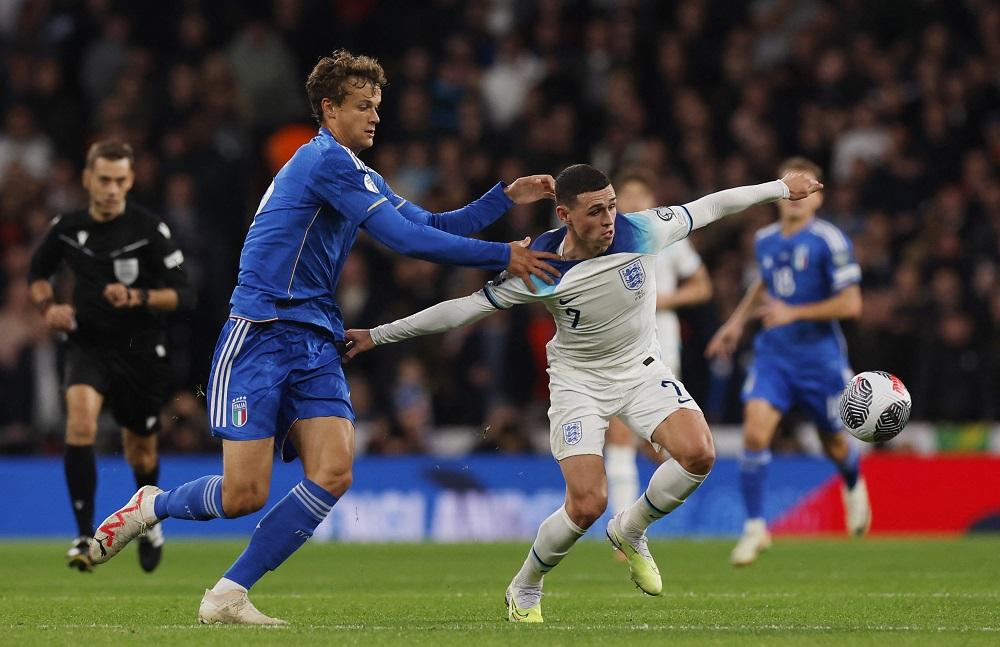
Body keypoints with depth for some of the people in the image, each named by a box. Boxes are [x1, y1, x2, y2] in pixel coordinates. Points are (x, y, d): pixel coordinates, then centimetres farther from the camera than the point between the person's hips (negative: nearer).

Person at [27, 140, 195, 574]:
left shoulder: (150, 230, -11)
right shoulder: (67, 228, -2)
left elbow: (183, 295, -10)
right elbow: (38, 272, 17)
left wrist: (138, 297, -26)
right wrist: (47, 306, -3)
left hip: (142, 352, -1)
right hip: (88, 344, 1)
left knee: (140, 450, 13)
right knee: (80, 419, -27)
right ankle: (84, 534, -26)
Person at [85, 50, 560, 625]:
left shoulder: (353, 172, 19)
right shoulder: (327, 160, -11)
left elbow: (431, 226, 24)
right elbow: (404, 238, -16)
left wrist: (506, 196, 14)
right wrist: (503, 257, -14)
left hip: (315, 346, 9)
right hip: (260, 336, -8)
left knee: (333, 474, -13)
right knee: (244, 495, -12)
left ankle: (228, 597, -6)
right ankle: (151, 506, 20)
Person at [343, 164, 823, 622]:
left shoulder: (640, 231, -18)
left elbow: (708, 207, -2)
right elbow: (467, 307, -15)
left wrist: (780, 188, 7)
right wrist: (378, 335, -15)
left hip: (641, 368, 3)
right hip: (579, 381, -3)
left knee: (698, 453, -24)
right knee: (587, 505, -18)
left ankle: (630, 531, 5)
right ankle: (523, 592, 11)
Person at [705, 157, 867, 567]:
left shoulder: (829, 241, -13)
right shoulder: (764, 240, 5)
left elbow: (850, 304, -16)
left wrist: (794, 313, -19)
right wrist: (738, 321, 19)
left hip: (819, 357, -3)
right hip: (772, 353, 3)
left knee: (834, 444, 11)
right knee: (755, 433, -16)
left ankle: (854, 486, 48)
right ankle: (755, 526, -8)